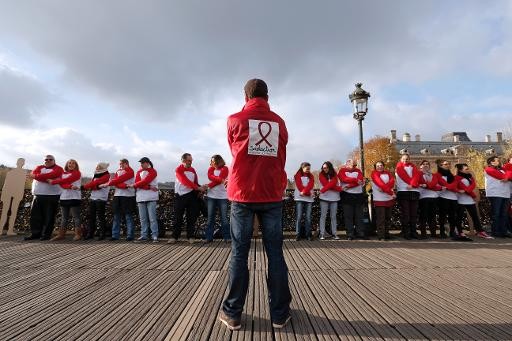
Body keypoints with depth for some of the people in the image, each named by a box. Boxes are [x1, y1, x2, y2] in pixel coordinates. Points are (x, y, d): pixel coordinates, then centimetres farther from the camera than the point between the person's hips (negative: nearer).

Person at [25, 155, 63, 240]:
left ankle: (46, 234, 6)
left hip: (52, 196, -5)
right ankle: (35, 233, 17)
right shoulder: (39, 167, 16)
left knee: (49, 217, -2)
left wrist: (36, 176, -13)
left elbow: (51, 175, -19)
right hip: (38, 195, 5)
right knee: (35, 215, 7)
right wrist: (47, 179, -18)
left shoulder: (58, 169, 1)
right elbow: (34, 174, -4)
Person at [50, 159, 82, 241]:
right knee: (64, 217, 10)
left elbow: (66, 180, -11)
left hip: (74, 198, -6)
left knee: (76, 217, -3)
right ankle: (61, 234, 15)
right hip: (64, 198, 6)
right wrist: (70, 186, -21)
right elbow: (62, 184, -2)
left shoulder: (77, 173, 0)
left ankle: (78, 234, 0)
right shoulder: (63, 173, 16)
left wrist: (52, 181, -3)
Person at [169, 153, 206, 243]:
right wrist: (199, 188, -21)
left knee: (191, 217, 5)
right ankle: (175, 236, 14)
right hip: (180, 195, -4)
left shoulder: (192, 169, 8)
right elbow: (186, 182, -18)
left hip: (191, 195, 4)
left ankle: (190, 236, 14)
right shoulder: (179, 170, -8)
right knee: (178, 217, 3)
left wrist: (199, 190, -8)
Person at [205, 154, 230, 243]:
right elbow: (210, 176, -8)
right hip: (211, 196, 3)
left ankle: (227, 237, 8)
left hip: (222, 196, -3)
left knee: (224, 218, 0)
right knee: (210, 218, 5)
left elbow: (220, 179, -11)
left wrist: (208, 186, -8)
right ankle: (209, 237, 12)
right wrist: (221, 180, -21)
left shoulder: (225, 168, 2)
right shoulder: (210, 168, 13)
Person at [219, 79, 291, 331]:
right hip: (272, 195, 2)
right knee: (275, 253, 8)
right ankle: (279, 314, 19)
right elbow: (280, 159, 13)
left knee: (239, 253, 7)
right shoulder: (279, 123, 9)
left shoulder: (235, 120, 3)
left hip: (243, 194, -1)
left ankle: (233, 314, 17)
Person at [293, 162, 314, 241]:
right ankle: (298, 234, 1)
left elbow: (310, 185, -1)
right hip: (300, 198, -3)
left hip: (309, 199, 3)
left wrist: (304, 192, -17)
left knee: (308, 217, 3)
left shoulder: (311, 176, 15)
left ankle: (308, 234, 9)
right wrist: (309, 193, -13)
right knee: (299, 217, -4)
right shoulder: (297, 175, 4)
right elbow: (299, 186, -7)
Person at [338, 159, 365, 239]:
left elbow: (360, 181, -5)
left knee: (359, 215, 7)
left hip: (358, 195, 3)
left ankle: (360, 232, 14)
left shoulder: (358, 171, 12)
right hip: (347, 195, -3)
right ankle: (350, 233, 4)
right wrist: (355, 180, -17)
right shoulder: (342, 171, 4)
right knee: (348, 215, -1)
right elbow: (344, 179, -15)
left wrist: (349, 186, -15)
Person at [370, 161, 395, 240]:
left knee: (388, 217, 11)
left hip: (389, 198, 6)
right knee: (380, 219, -7)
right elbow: (380, 183, -13)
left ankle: (386, 233, 21)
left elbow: (392, 181, -3)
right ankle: (381, 235, -5)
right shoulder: (374, 173, -1)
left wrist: (384, 188, -20)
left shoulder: (388, 173, 15)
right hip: (379, 199, -5)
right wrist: (391, 192, -17)